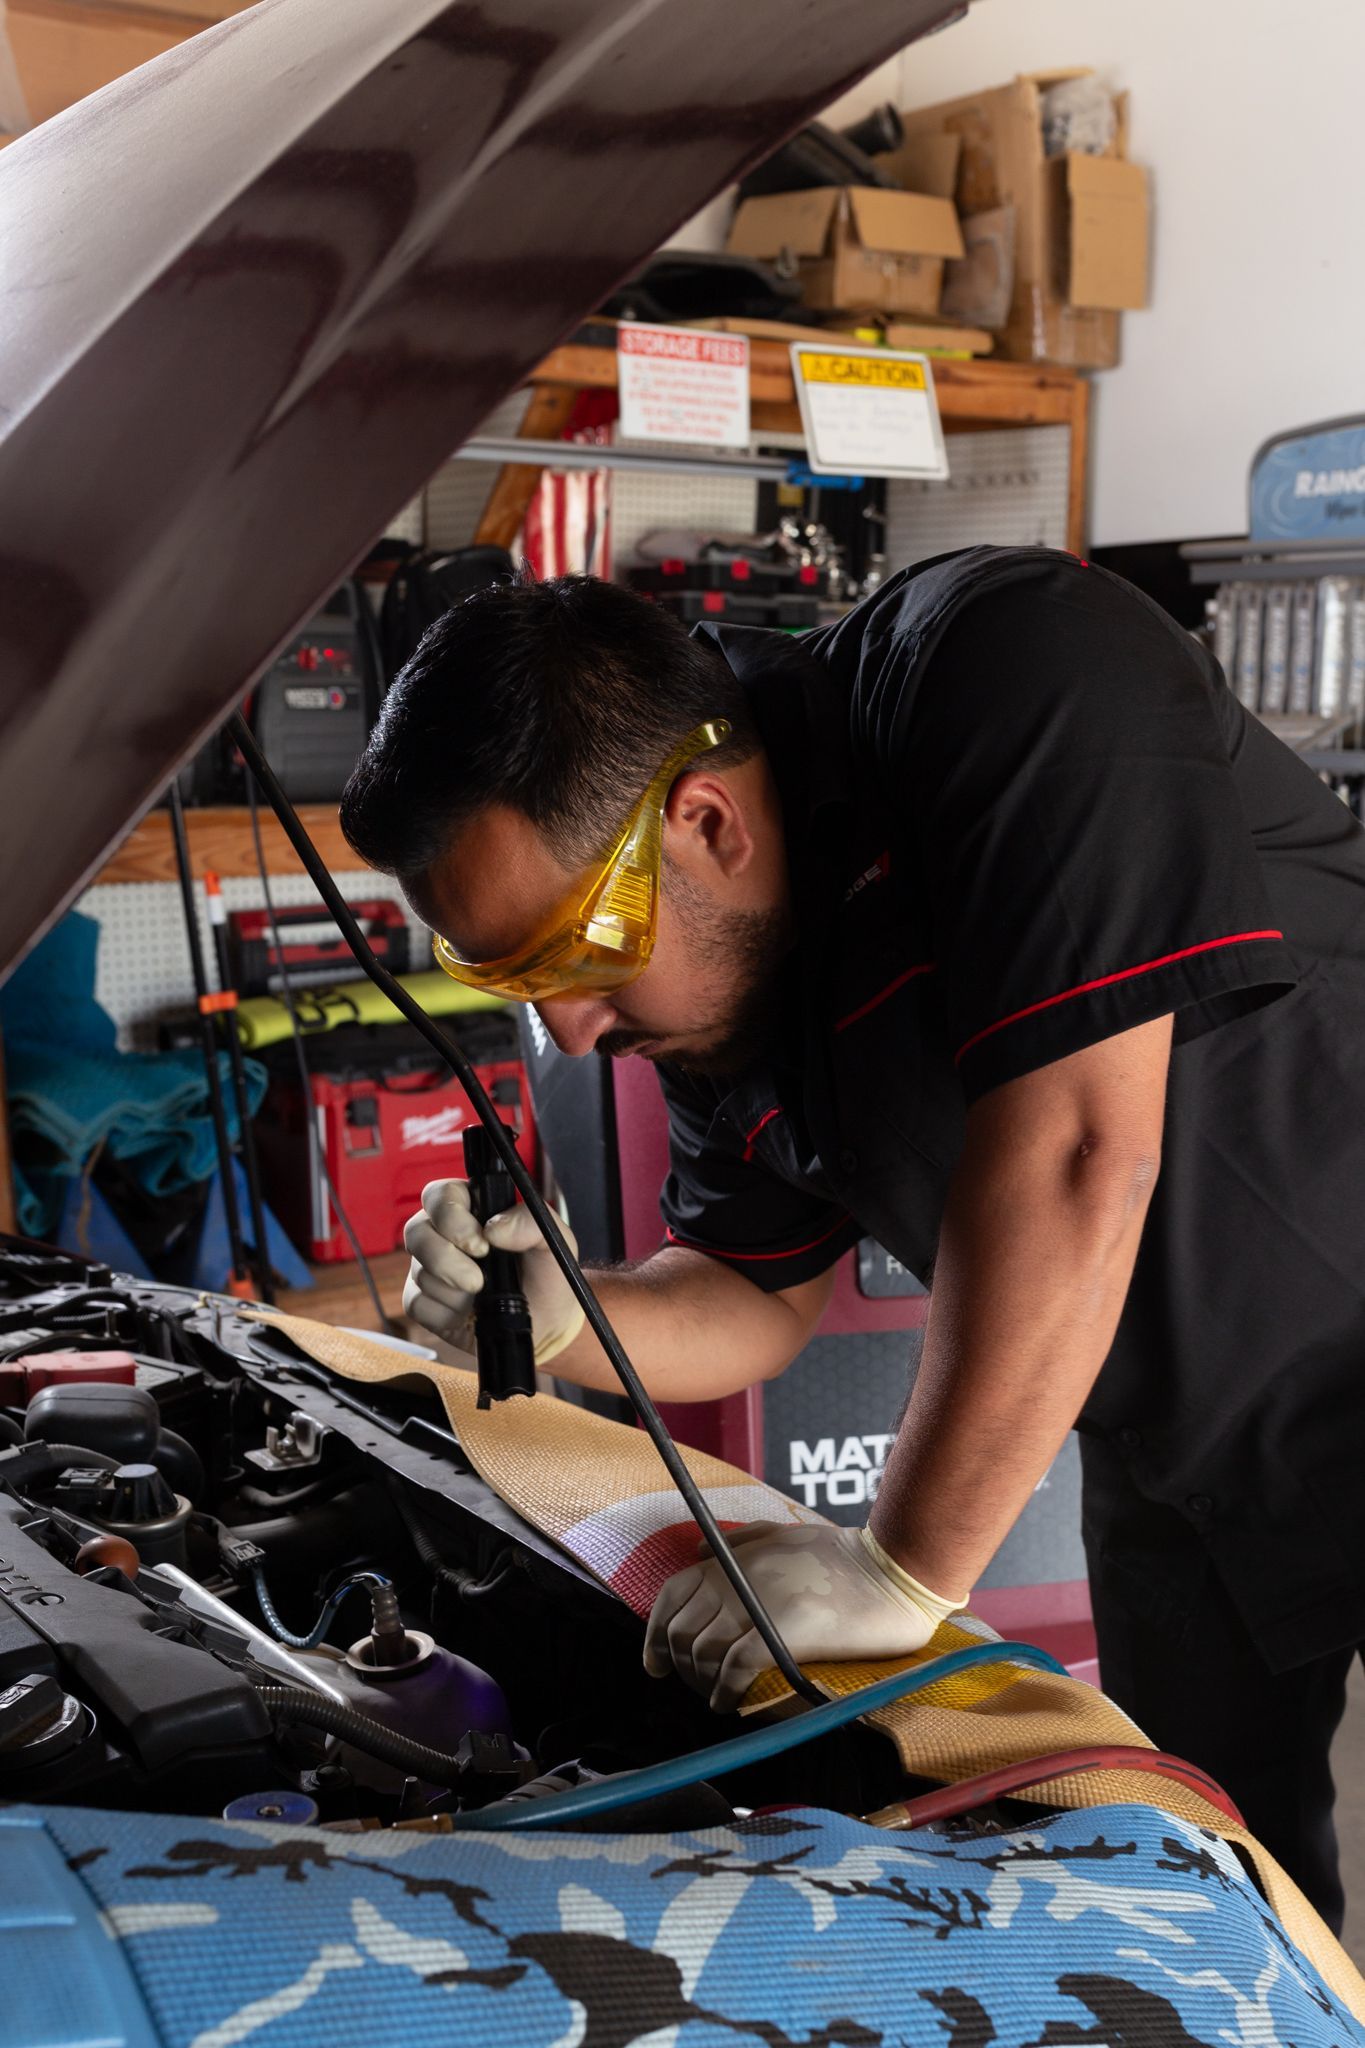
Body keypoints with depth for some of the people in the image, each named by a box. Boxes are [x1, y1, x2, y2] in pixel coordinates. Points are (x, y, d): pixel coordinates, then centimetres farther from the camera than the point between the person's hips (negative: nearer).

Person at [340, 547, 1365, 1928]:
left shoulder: (1015, 670, -27)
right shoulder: (719, 964, -4)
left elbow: (1070, 1160, -32)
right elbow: (761, 1301, 7)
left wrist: (907, 1571, -25)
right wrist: (561, 1320, -14)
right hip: (1184, 1449, 6)